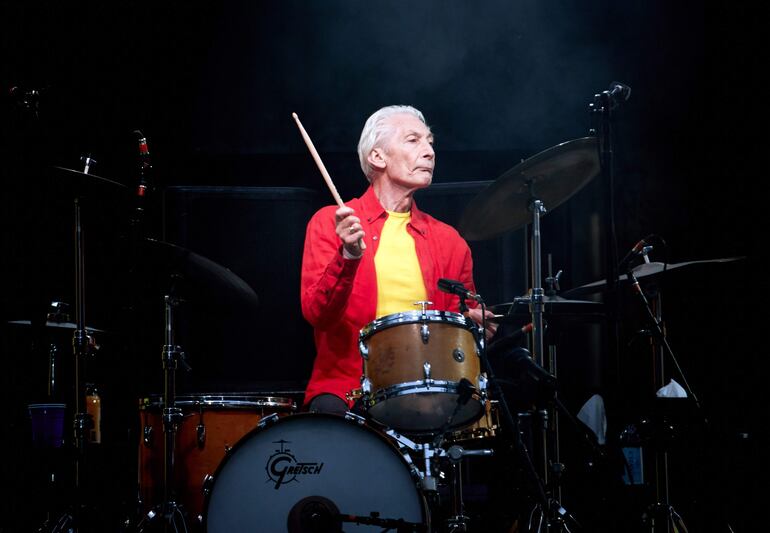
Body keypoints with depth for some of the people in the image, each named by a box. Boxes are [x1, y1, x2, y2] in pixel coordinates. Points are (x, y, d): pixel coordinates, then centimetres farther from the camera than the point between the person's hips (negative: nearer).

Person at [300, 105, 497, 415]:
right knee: (329, 413, -33)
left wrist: (472, 322, -3)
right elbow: (316, 314, -7)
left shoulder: (448, 240, 14)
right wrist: (348, 256, -23)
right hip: (345, 386, -3)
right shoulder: (330, 223, 4)